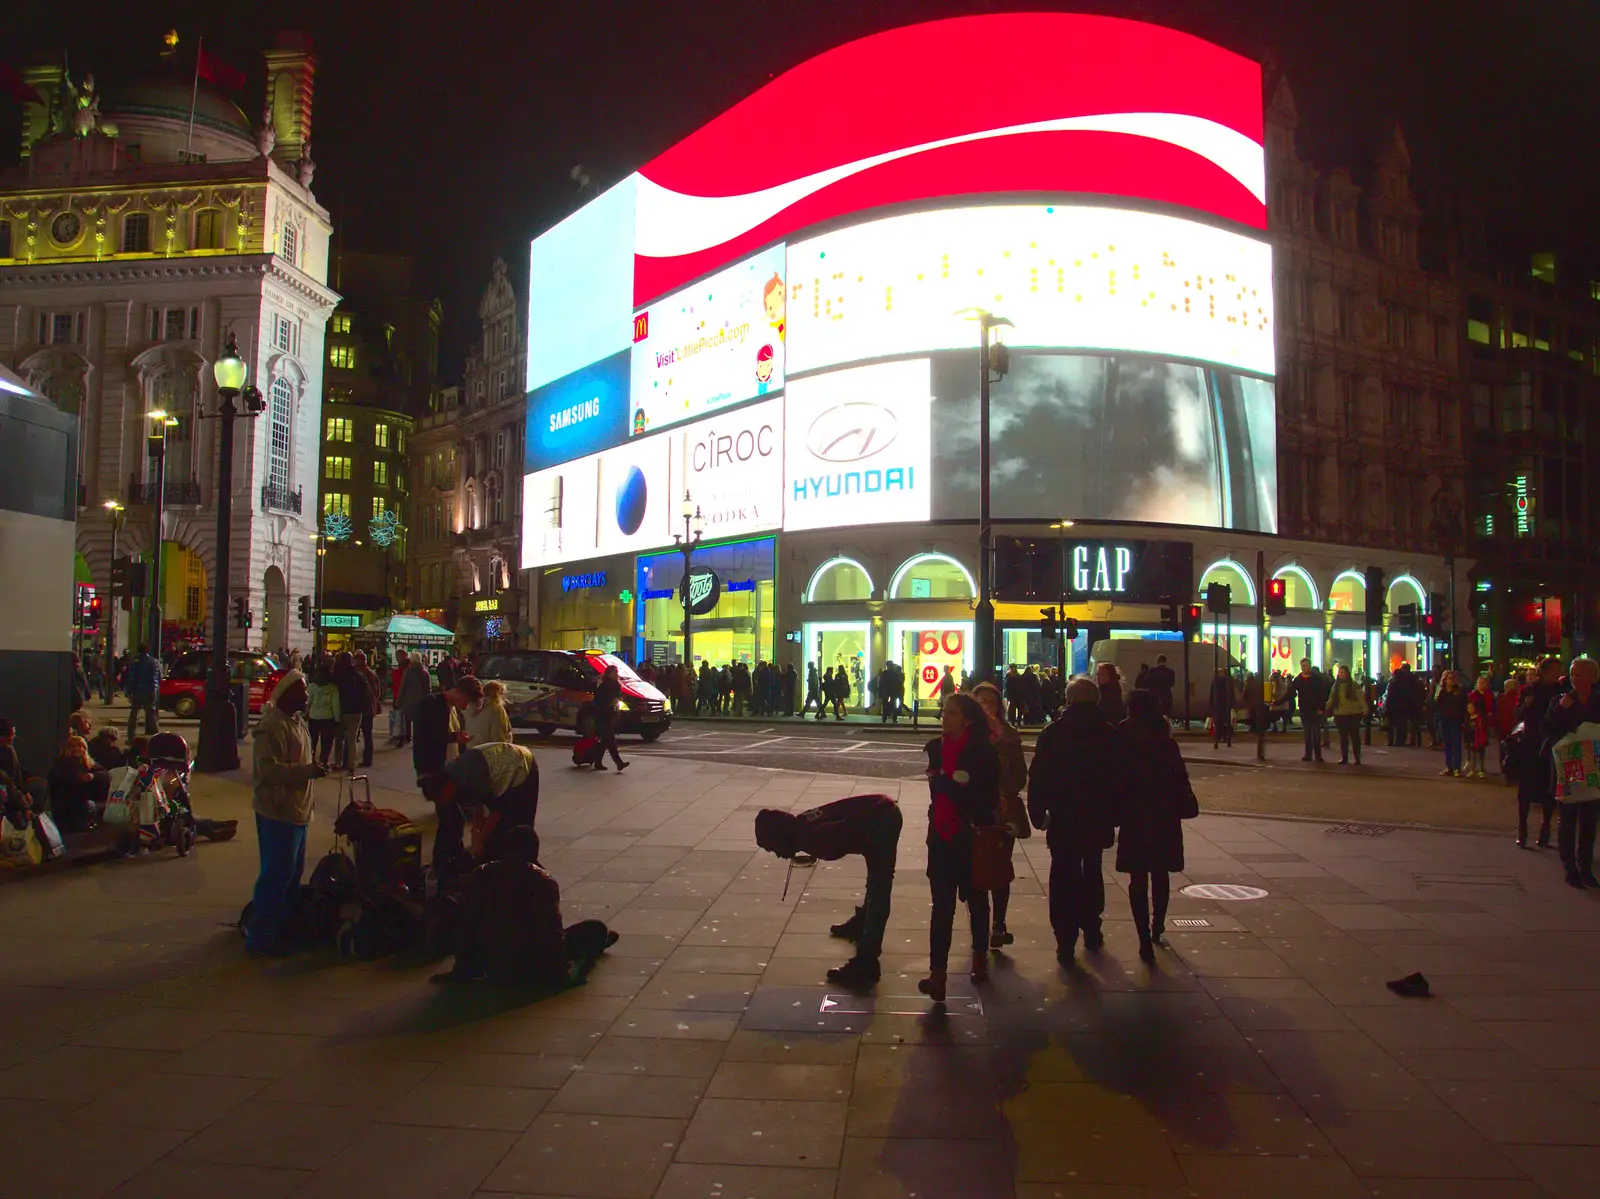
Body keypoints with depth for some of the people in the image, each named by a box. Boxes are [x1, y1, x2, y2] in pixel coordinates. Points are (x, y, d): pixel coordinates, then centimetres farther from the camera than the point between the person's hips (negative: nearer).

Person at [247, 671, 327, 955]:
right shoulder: (272, 726, -20)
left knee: (293, 871, 18)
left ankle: (281, 925, 32)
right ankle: (260, 936, 8)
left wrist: (313, 769, 16)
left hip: (296, 811, 10)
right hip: (277, 812, -10)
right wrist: (305, 771, -32)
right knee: (277, 874, -4)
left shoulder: (296, 721, 13)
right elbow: (267, 769, -28)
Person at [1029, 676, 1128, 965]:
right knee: (1092, 871, 21)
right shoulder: (1112, 735, -1)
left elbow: (1038, 777, -6)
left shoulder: (1052, 733, -6)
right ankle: (1091, 930, 28)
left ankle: (1066, 941, -4)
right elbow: (1122, 778, 1)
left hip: (1062, 819, -2)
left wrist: (1037, 812, 3)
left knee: (1064, 876, 2)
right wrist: (1117, 814, 10)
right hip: (1099, 819, 2)